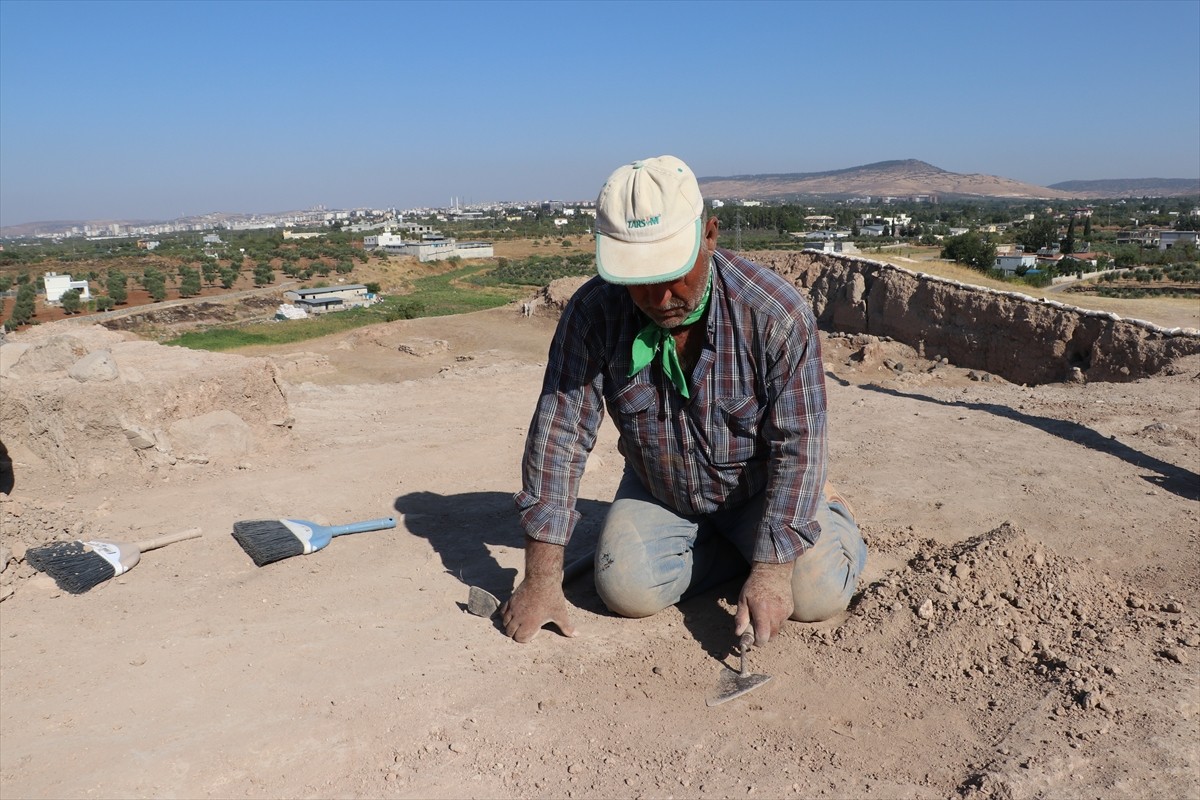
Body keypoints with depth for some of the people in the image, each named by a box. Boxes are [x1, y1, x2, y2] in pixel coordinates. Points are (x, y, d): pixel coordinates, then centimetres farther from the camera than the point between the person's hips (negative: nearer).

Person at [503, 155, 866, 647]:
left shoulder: (777, 313, -27)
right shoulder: (592, 313, -23)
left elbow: (796, 445, -23)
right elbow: (559, 434, -21)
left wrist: (772, 571, -30)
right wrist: (541, 578, -23)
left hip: (757, 489, -1)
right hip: (658, 492, 2)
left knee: (817, 595, -17)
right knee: (626, 590, -21)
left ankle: (825, 511, 17)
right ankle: (743, 545, 6)